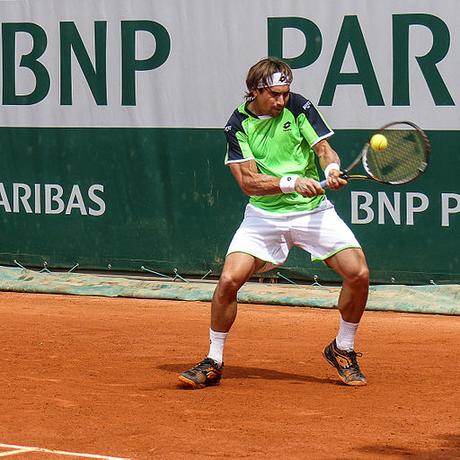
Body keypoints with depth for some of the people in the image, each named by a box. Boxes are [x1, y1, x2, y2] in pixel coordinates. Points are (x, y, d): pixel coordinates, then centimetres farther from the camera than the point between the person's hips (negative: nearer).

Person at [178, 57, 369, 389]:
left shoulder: (298, 107, -5)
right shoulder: (238, 125, -7)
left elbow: (325, 150, -4)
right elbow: (248, 181, -15)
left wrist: (331, 169, -28)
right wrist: (293, 182, -29)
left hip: (313, 210, 1)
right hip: (264, 215, -1)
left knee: (359, 273, -13)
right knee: (229, 280, -17)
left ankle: (343, 350, 11)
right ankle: (213, 363, 3)